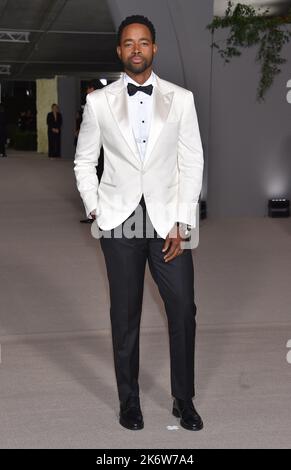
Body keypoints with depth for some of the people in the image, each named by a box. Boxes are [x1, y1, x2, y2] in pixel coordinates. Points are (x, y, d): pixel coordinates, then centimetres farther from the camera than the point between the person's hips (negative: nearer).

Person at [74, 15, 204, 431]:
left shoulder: (181, 99, 3)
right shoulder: (99, 102, 4)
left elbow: (192, 162, 1)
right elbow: (84, 161, 12)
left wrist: (180, 223, -5)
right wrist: (94, 210, 0)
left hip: (168, 220, 0)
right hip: (120, 221, 0)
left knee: (183, 311, 0)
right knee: (125, 315, 7)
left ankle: (184, 400, 18)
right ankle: (129, 400, 22)